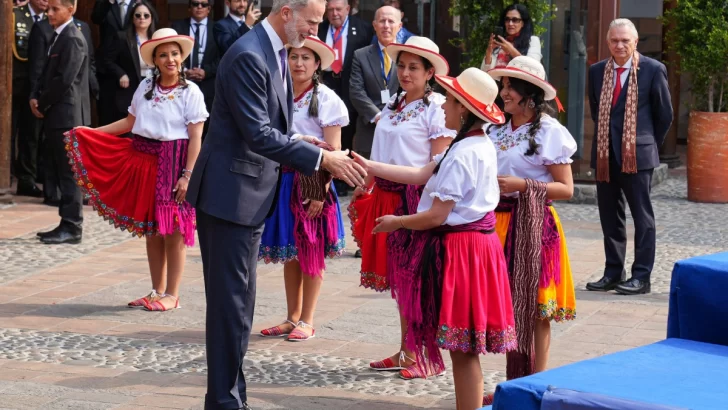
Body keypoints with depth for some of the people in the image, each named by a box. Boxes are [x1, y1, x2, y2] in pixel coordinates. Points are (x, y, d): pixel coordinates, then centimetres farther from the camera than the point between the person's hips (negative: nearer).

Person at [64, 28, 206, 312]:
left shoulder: (190, 92, -6)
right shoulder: (145, 87, 7)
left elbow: (195, 137, -9)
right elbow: (130, 122, 13)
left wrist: (187, 175, -15)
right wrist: (90, 132, 9)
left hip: (174, 164, -5)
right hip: (144, 161, 5)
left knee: (173, 230, -2)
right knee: (151, 230, 10)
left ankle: (171, 294, 6)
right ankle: (157, 291, 20)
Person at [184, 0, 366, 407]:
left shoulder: (276, 53, 10)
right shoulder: (249, 56, -21)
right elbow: (258, 134, -25)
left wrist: (317, 151, 1)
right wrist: (322, 158, -23)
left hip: (252, 195, 10)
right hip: (230, 194, -10)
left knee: (240, 301, 15)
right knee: (231, 303, -4)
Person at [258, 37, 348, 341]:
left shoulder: (326, 100, -5)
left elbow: (332, 152, -8)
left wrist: (321, 192, -16)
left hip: (312, 182, -4)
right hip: (284, 179, 4)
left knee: (311, 252, 2)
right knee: (289, 253, 10)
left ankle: (306, 321, 10)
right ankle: (293, 317, 20)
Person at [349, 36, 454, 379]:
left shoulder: (436, 108, -8)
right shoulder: (391, 106, 14)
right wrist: (364, 190, 11)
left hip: (417, 197, -7)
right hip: (388, 196, 7)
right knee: (397, 275, 11)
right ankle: (405, 351, 20)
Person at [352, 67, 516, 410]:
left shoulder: (462, 155, -19)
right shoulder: (480, 145, 11)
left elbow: (437, 215, -18)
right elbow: (421, 174, 13)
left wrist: (396, 223, -1)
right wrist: (369, 166, 13)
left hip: (458, 249, -10)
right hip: (476, 242, 10)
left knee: (461, 348, -3)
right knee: (465, 348, 14)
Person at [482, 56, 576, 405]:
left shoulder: (549, 132, -6)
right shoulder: (495, 130, 10)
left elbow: (566, 189, -8)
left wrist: (523, 185, -18)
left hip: (533, 225, -5)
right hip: (500, 222, 5)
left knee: (534, 305, 0)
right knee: (507, 303, 8)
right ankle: (514, 383, 19)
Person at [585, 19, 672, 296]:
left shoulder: (653, 70, -6)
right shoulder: (597, 71, 7)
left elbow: (664, 113, 2)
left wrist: (651, 144, 8)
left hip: (637, 154, -5)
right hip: (605, 154, 5)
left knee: (642, 216, 0)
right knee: (609, 216, 9)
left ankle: (641, 277, 2)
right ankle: (613, 273, 16)